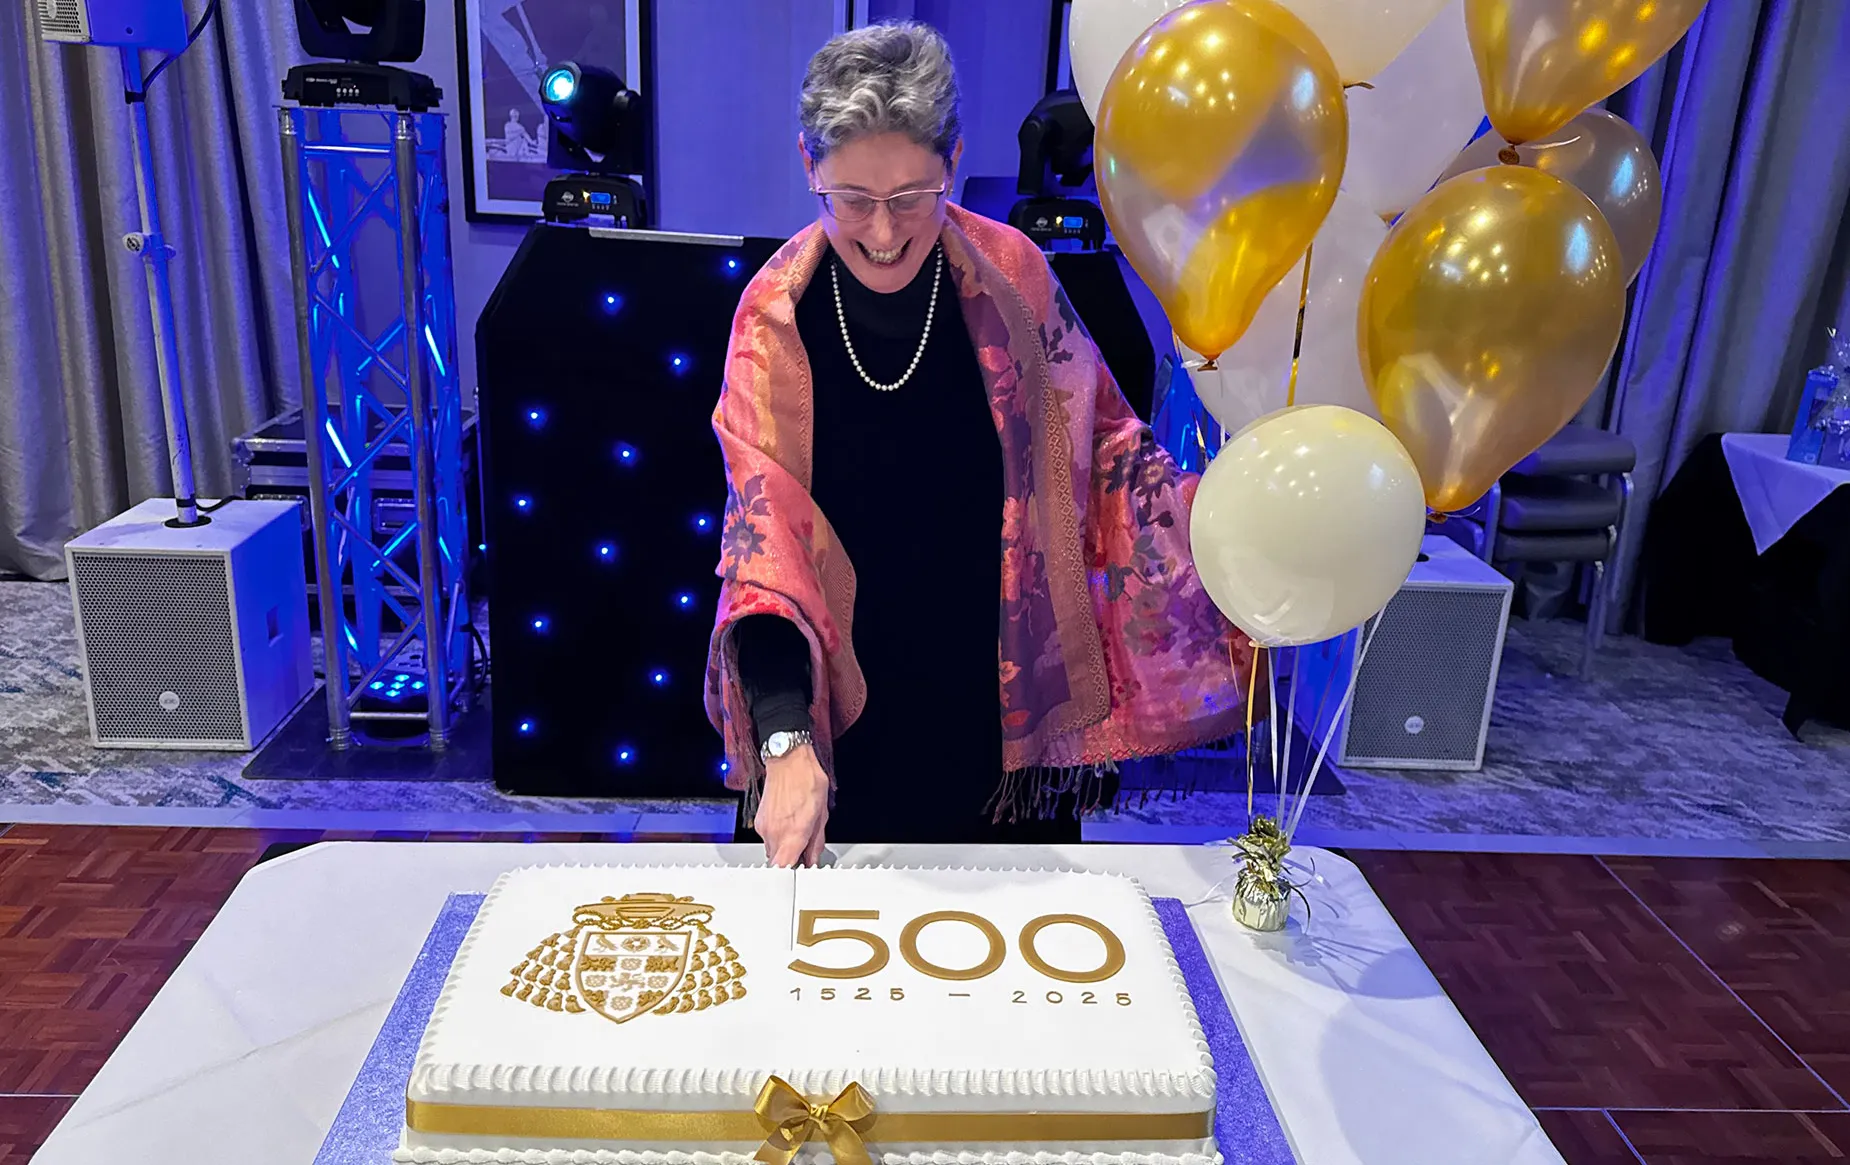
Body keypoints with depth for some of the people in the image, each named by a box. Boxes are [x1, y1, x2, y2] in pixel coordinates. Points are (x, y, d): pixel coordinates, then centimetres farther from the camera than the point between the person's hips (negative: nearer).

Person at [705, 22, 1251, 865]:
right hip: (841, 717, -1)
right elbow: (763, 527, -16)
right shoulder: (777, 312, -13)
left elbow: (1102, 445, 3)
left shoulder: (1012, 275, -10)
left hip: (1004, 703, 1)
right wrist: (786, 741, -25)